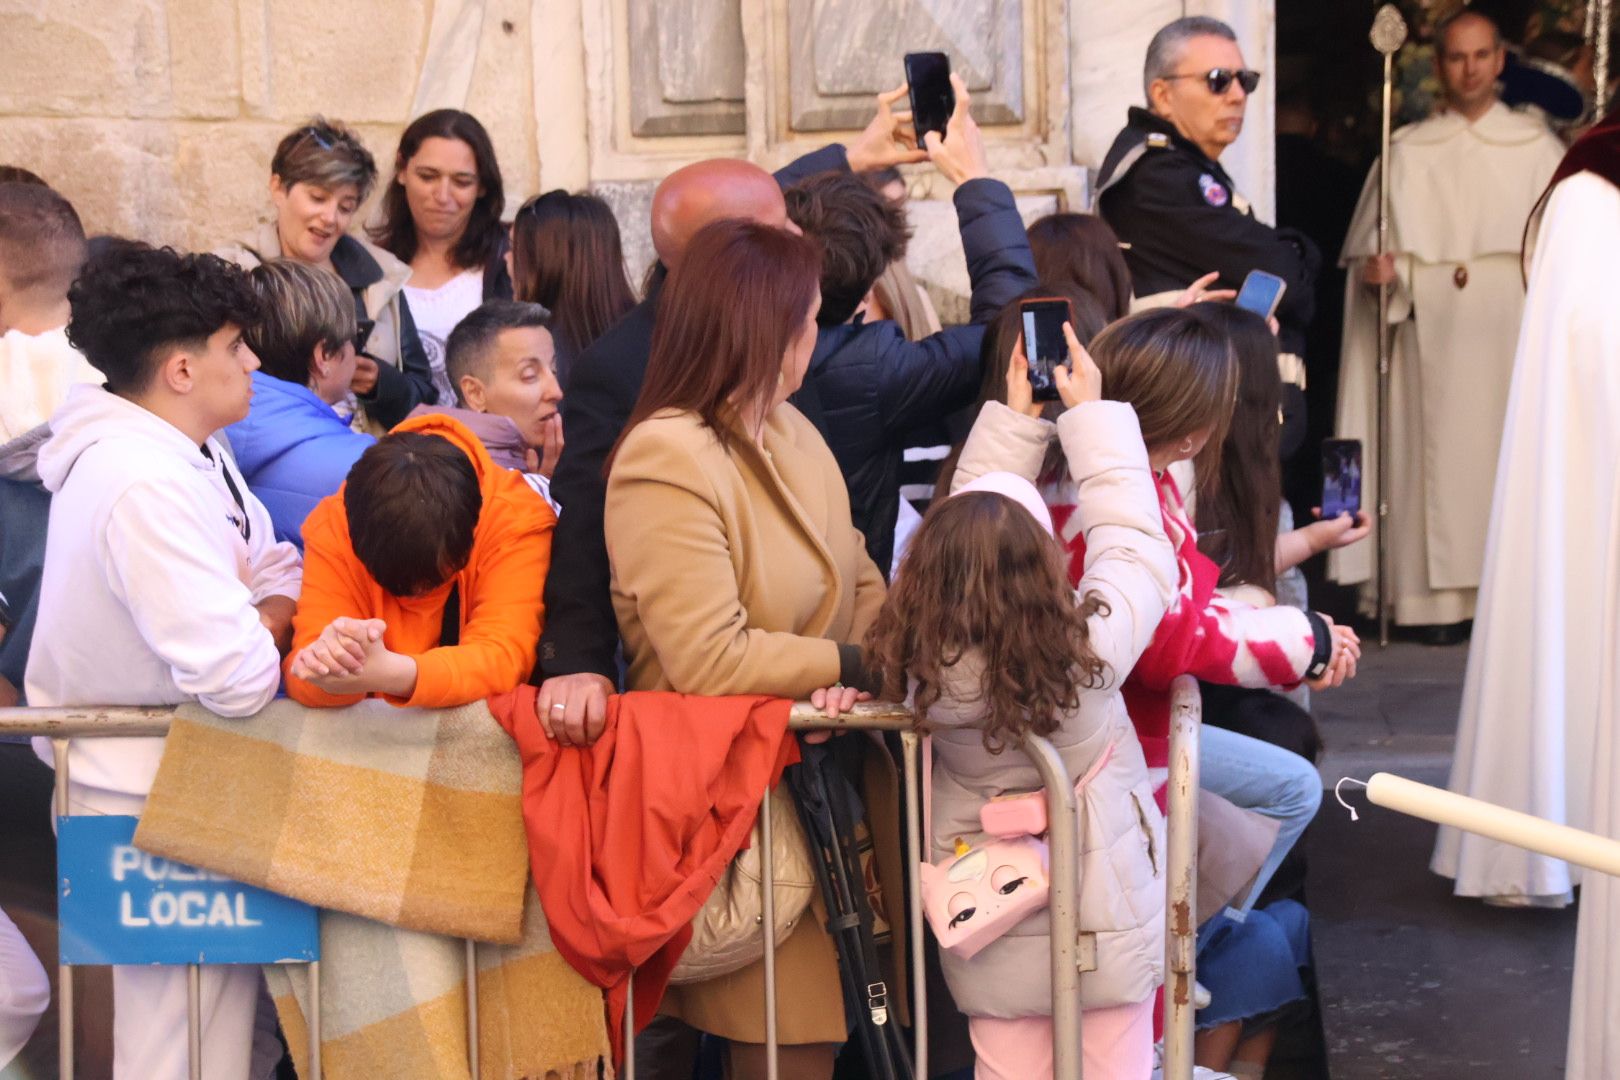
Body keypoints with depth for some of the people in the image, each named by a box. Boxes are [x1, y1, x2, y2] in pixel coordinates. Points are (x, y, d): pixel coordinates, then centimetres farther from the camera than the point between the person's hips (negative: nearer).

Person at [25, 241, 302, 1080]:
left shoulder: (179, 450, 4)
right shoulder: (148, 487, -27)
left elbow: (280, 573, 8)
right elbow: (239, 680, -29)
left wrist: (258, 620, -14)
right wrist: (269, 629, -8)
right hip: (154, 797, -9)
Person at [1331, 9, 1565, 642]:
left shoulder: (1538, 148, 9)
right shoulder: (1409, 152, 9)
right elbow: (1374, 249, 6)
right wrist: (1375, 270, -15)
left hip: (1514, 334, 0)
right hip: (1435, 335, 0)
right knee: (1442, 452, -4)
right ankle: (1445, 600, -1)